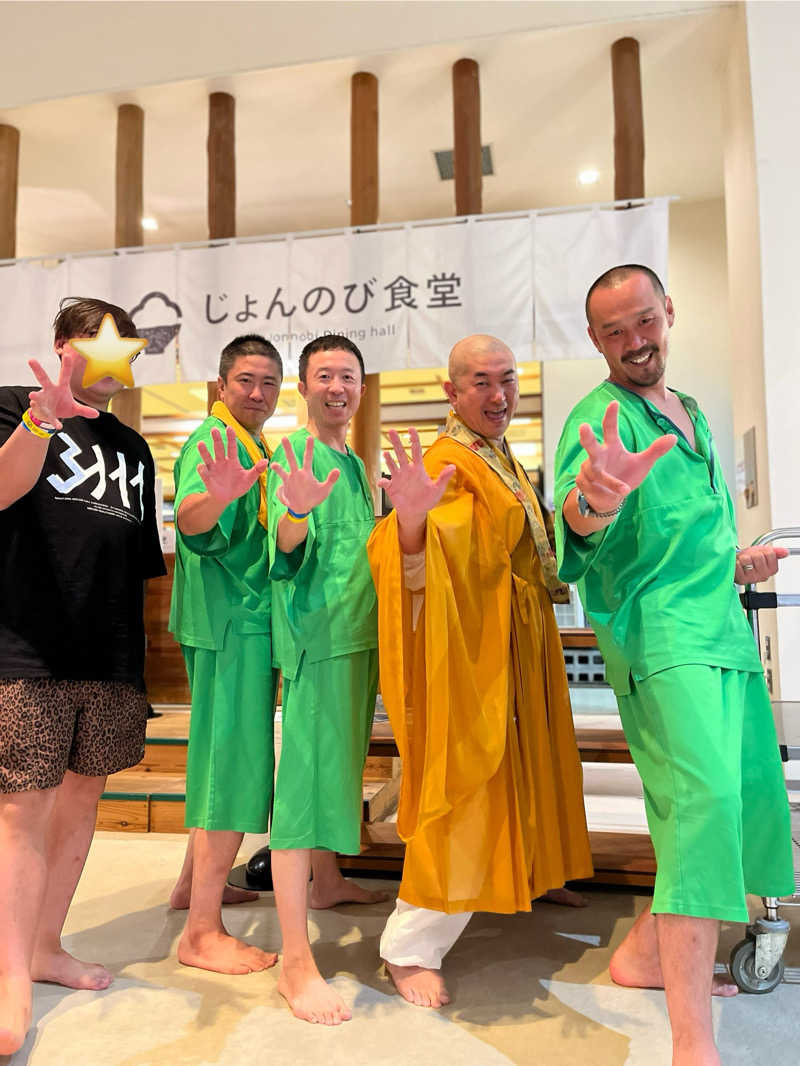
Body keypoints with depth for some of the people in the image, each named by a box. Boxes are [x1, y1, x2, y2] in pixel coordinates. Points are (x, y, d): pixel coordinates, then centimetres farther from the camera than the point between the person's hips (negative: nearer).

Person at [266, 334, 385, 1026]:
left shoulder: (355, 463, 19)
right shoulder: (293, 455, -7)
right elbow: (286, 551, -21)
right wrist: (296, 512, -40)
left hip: (360, 637, 9)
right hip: (317, 636, -9)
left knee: (340, 765, 19)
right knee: (304, 779, -9)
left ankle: (327, 878, 39)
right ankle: (296, 962, -5)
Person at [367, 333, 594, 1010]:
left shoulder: (503, 459, 12)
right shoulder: (449, 462, -18)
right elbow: (419, 560, -37)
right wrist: (410, 520, -55)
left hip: (521, 644, 10)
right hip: (473, 648, -10)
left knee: (519, 767, 24)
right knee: (466, 783, -9)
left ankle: (534, 877, 47)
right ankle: (410, 948, 3)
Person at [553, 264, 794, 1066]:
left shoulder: (691, 413, 19)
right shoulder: (601, 417, -7)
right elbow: (580, 522, -26)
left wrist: (732, 563, 9)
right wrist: (594, 498, -49)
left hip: (723, 631, 9)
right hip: (659, 632, -9)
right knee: (703, 800, -20)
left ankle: (646, 954, 29)